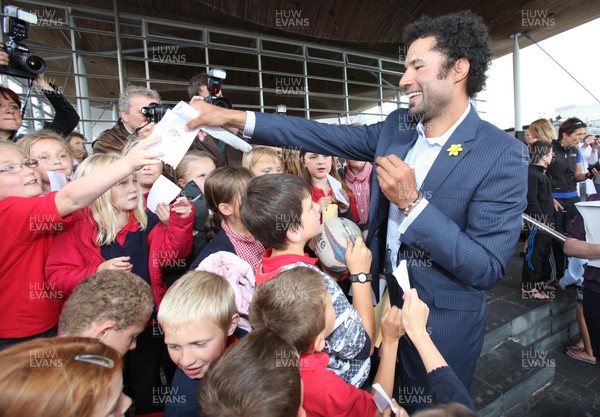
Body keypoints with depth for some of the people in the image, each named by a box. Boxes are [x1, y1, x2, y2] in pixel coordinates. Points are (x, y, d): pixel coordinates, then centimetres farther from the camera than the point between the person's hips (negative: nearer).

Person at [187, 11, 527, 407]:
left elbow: (488, 268, -22)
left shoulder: (502, 154, -19)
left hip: (442, 325, -4)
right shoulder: (397, 126, -2)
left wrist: (411, 201, -29)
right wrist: (234, 118, -10)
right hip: (382, 301, 5)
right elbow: (326, 136, -5)